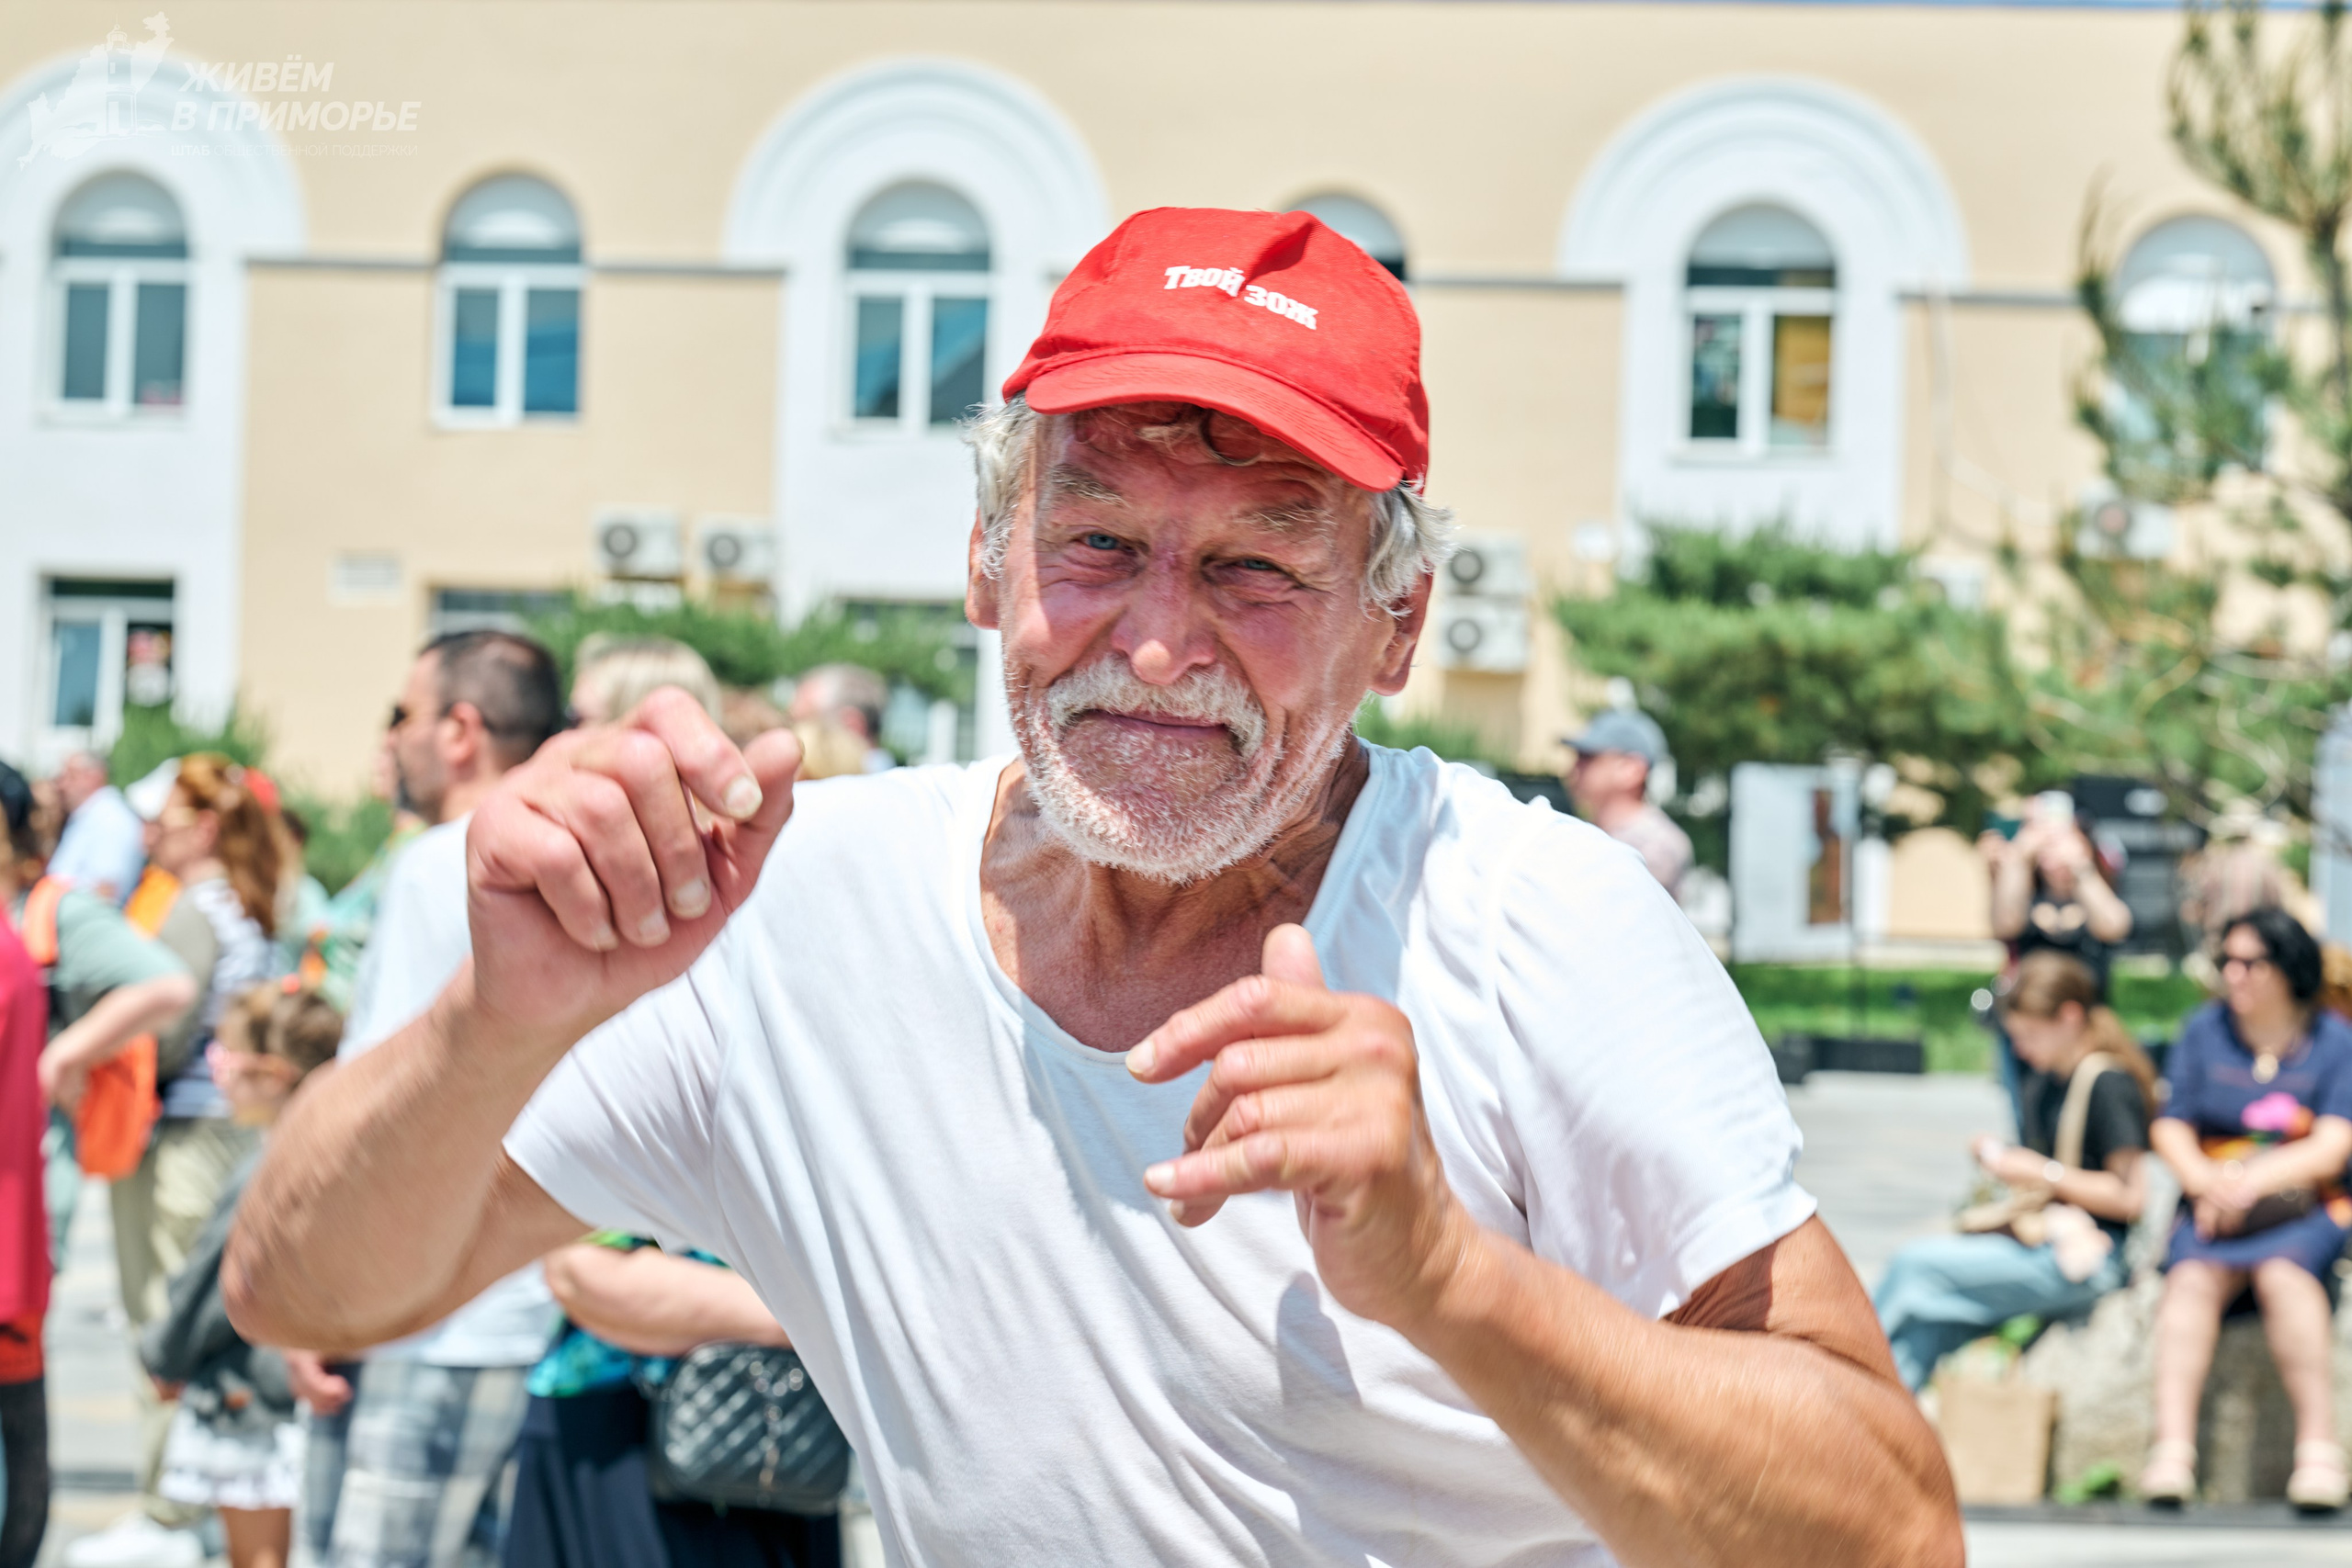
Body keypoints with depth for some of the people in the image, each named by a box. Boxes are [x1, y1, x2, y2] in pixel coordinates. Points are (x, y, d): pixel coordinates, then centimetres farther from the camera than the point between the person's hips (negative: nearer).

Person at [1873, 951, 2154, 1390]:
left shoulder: (2109, 1085, -12)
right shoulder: (2043, 1079, 14)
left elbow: (2131, 1198, -16)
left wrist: (2043, 1173, -16)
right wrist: (2000, 1159, 3)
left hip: (2086, 1259, -8)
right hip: (2039, 1238, 8)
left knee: (1914, 1265, -15)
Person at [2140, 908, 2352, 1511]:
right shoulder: (2203, 1031, 12)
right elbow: (2171, 1127, 7)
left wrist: (2253, 1180, -18)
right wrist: (2203, 1180, -14)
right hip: (2213, 1205, 2)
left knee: (2283, 1272, -34)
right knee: (2192, 1276, -29)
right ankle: (2172, 1445, -39)